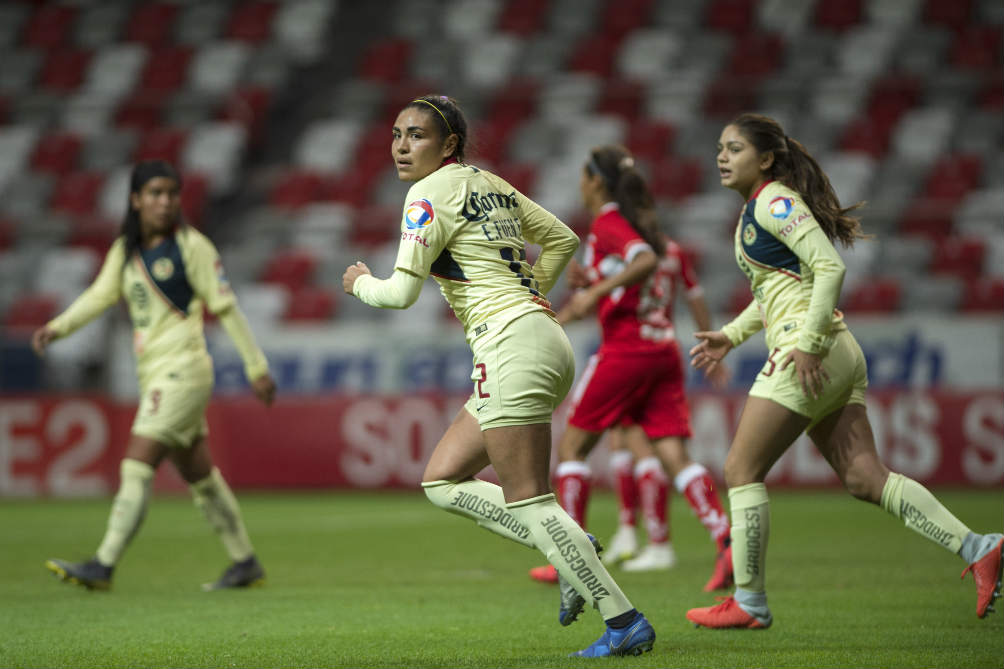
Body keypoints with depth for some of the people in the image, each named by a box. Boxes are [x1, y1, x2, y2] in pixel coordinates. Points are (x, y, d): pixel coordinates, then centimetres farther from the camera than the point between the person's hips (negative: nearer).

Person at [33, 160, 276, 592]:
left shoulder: (191, 246, -6)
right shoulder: (125, 251, 12)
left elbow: (226, 307, -5)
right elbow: (100, 294, 2)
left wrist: (256, 366, -4)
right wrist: (57, 327, -15)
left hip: (182, 372, -7)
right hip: (153, 374, 7)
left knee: (136, 468, -13)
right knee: (198, 474, 13)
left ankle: (103, 566, -16)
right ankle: (245, 563, 23)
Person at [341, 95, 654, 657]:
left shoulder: (431, 195, -7)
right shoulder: (490, 184, 18)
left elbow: (401, 293, -11)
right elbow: (563, 239, 26)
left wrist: (361, 282, 9)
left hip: (511, 347, -10)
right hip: (544, 336, 10)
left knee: (526, 500, -9)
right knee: (442, 480, 12)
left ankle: (626, 622, -10)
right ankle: (575, 553, 5)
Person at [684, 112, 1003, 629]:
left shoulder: (774, 203, -9)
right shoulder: (756, 209, 21)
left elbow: (829, 268, -19)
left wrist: (807, 344, -24)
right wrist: (730, 336, 24)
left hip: (813, 352, -10)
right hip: (837, 356, 10)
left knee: (741, 470, -2)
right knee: (864, 478, 1)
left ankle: (748, 602, 3)